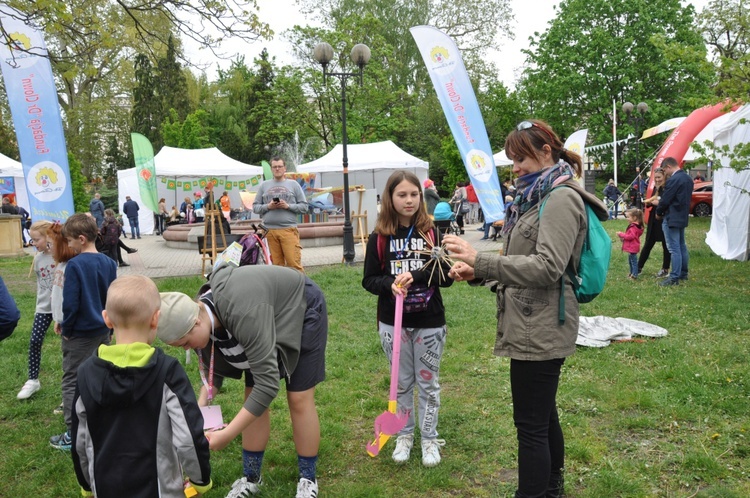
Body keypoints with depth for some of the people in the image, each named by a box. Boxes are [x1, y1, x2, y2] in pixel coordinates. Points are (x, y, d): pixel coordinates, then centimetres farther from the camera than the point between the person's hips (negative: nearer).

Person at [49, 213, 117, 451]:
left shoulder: (75, 265, -18)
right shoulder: (109, 263, 2)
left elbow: (70, 303, -19)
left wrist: (66, 328, -4)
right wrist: (109, 325, 16)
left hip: (80, 334, -6)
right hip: (103, 331, 6)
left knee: (72, 382, 3)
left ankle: (73, 435, 6)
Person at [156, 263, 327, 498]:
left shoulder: (242, 315, -43)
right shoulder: (203, 312, -19)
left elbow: (267, 384, -40)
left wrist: (227, 434, -39)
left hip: (303, 310, -7)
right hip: (265, 318, 7)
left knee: (298, 398, -5)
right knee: (252, 398, 5)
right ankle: (251, 478, 21)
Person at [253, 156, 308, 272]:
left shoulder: (293, 184, 11)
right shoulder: (264, 186, 16)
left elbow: (304, 207, 7)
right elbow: (255, 207, 13)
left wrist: (288, 206, -7)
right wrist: (268, 206, -5)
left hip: (289, 229, -2)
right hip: (270, 230, 2)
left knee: (294, 263, -10)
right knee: (277, 264, 4)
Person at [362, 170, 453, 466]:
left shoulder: (432, 233, -5)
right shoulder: (379, 238, -4)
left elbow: (447, 276, -7)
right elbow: (369, 280, -1)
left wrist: (415, 277, -23)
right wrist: (390, 284, -22)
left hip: (429, 323, 0)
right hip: (393, 323, 1)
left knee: (428, 383, 12)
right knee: (402, 383, 15)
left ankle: (430, 439, 27)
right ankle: (404, 436, 32)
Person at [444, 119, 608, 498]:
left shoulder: (561, 199, -13)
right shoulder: (535, 195, 15)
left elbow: (546, 267, -24)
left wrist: (481, 260, -27)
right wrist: (478, 272, 2)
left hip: (541, 329, -10)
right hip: (534, 326, 10)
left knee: (531, 424, -2)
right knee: (543, 415, 21)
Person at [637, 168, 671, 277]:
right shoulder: (656, 188, 11)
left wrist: (659, 203, -24)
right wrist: (649, 202, -4)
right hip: (654, 220, 7)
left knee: (666, 245, 7)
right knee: (648, 244, 10)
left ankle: (665, 269, 18)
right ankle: (639, 267, 14)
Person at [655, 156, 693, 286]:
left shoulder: (673, 180, -20)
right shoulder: (687, 178, 11)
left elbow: (665, 200, -18)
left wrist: (658, 213, 0)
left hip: (672, 218, -10)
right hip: (682, 217, 10)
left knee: (674, 249, -7)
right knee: (681, 246, 17)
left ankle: (674, 278, -5)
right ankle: (683, 273, 25)